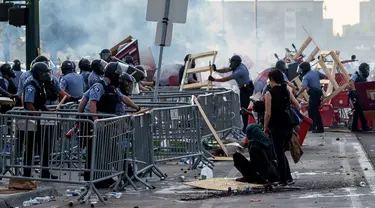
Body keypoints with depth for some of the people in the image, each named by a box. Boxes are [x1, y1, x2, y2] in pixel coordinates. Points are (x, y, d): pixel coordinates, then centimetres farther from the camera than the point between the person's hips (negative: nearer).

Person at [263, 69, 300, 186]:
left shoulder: (269, 94, -11)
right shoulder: (287, 92, 6)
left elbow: (268, 113, -14)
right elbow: (298, 107, 7)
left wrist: (265, 127, -4)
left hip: (277, 128, -6)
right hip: (288, 127, 6)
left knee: (279, 154, 3)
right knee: (281, 153, 19)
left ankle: (283, 180, 6)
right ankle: (288, 177, 18)